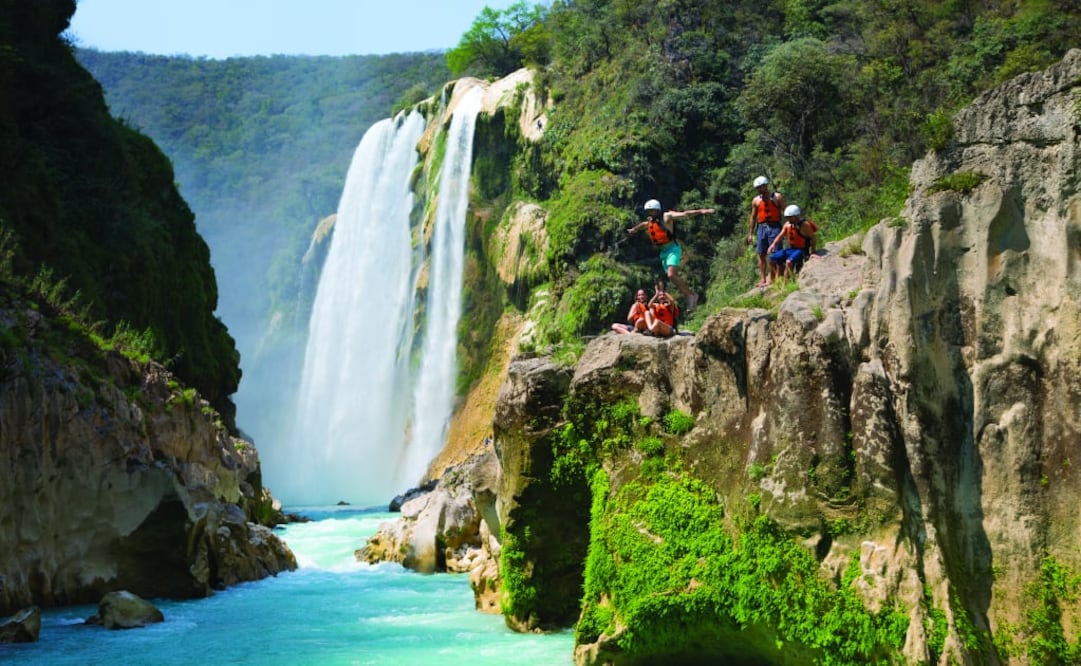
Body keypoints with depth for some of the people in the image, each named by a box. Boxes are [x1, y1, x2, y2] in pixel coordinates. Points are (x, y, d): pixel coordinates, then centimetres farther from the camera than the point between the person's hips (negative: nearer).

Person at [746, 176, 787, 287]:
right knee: (761, 254, 2)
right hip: (761, 227, 4)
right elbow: (753, 217, 16)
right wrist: (751, 234, 14)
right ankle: (763, 279, 6)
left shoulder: (777, 197, 1)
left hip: (774, 227, -4)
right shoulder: (756, 200, 11)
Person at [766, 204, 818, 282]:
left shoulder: (805, 225, -14)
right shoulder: (787, 224, 5)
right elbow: (780, 236, 11)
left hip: (801, 250, -8)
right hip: (790, 249, 8)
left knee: (789, 262, -35)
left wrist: (812, 253, -17)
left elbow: (812, 239, -11)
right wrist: (773, 245, -6)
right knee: (772, 259, 0)